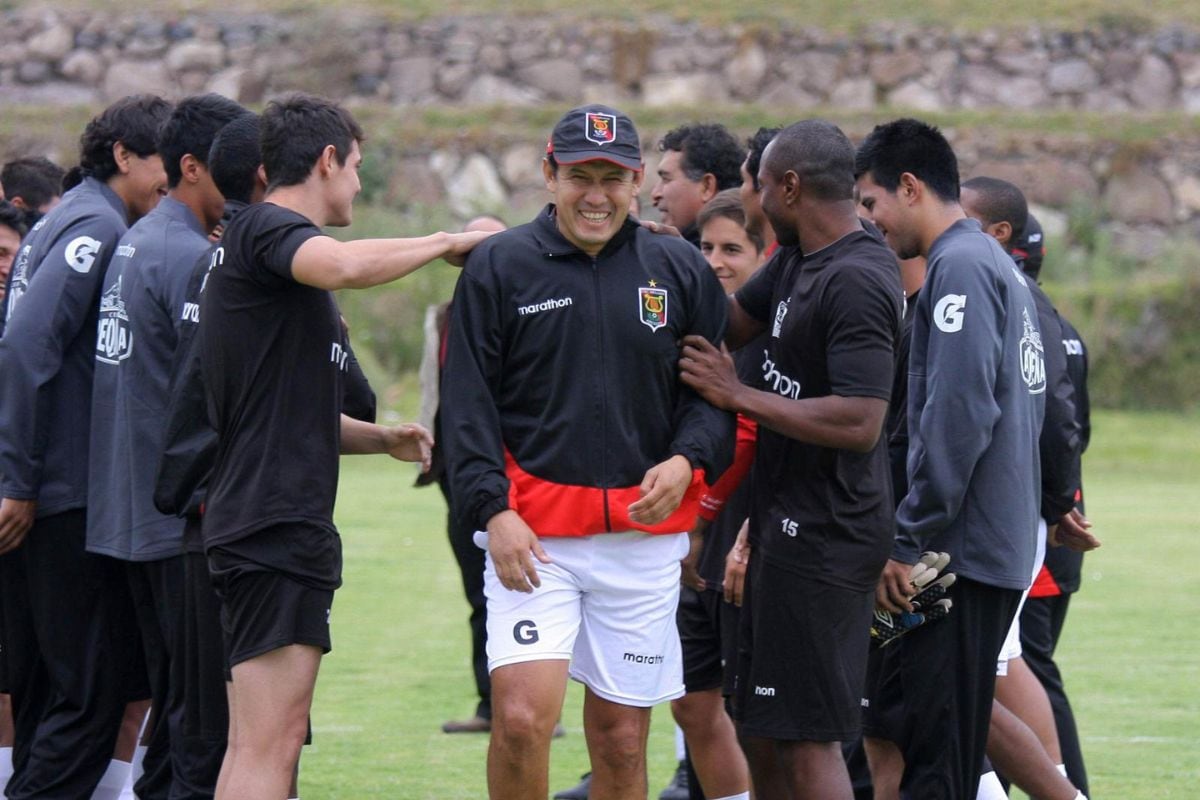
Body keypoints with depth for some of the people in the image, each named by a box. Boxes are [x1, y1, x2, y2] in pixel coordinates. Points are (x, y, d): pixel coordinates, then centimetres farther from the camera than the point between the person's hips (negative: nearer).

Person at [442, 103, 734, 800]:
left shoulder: (682, 272, 9)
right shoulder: (500, 267, 3)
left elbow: (714, 391, 12)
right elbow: (469, 403, 2)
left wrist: (687, 460, -9)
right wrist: (493, 510, -10)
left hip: (644, 534, 2)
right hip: (532, 530, -2)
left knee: (622, 740, 5)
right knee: (522, 719, -16)